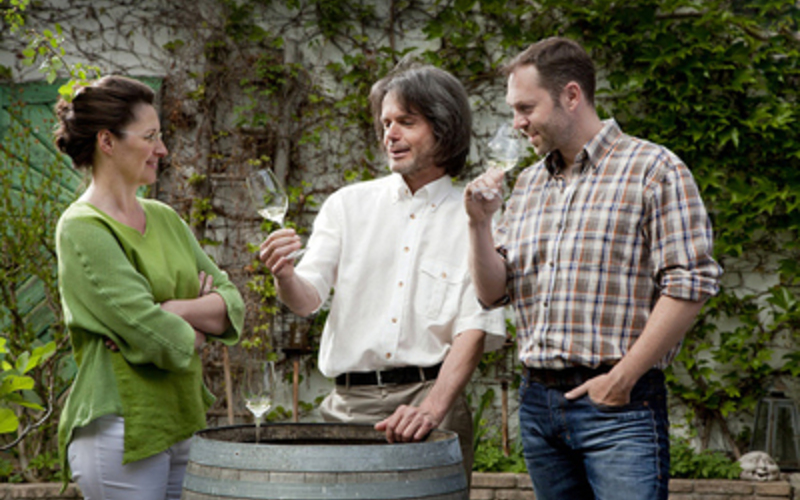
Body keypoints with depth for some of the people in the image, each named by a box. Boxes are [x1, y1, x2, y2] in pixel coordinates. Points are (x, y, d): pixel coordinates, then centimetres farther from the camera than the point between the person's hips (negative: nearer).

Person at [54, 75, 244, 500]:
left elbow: (234, 304, 7)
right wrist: (201, 323, 0)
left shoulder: (165, 219, 13)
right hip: (122, 429, -7)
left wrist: (176, 310, -10)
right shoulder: (83, 230, -11)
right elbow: (159, 338, -19)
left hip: (180, 423, 7)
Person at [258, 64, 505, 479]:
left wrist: (432, 410, -19)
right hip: (348, 402, 2)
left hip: (430, 394, -2)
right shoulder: (348, 204, 11)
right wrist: (285, 277, -21)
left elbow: (475, 329, -5)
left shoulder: (472, 221, 3)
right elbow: (308, 298, 2)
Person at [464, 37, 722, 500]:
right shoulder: (529, 184, 16)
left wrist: (622, 379, -12)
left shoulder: (653, 169, -3)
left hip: (618, 408, -6)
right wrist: (480, 222, -2)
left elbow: (690, 284, -10)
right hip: (538, 401, 6)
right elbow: (493, 292, 15)